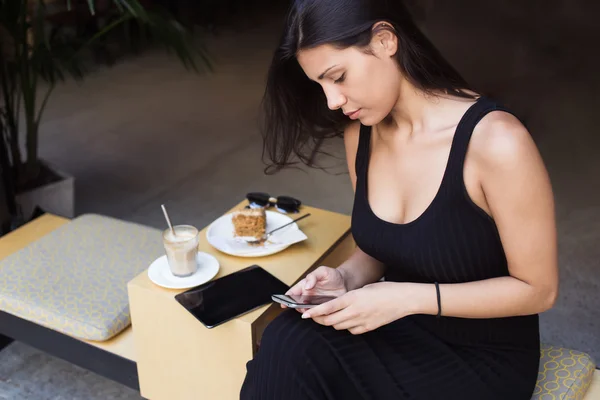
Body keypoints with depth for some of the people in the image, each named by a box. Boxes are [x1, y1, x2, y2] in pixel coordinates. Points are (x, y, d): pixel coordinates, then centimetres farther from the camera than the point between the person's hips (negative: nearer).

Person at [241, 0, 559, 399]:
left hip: (481, 358, -5)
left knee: (291, 354, -23)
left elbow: (537, 289, -15)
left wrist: (408, 298, -23)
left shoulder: (495, 141, -24)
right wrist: (346, 277, -12)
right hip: (400, 329, 5)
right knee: (286, 347, -24)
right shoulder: (359, 133, -3)